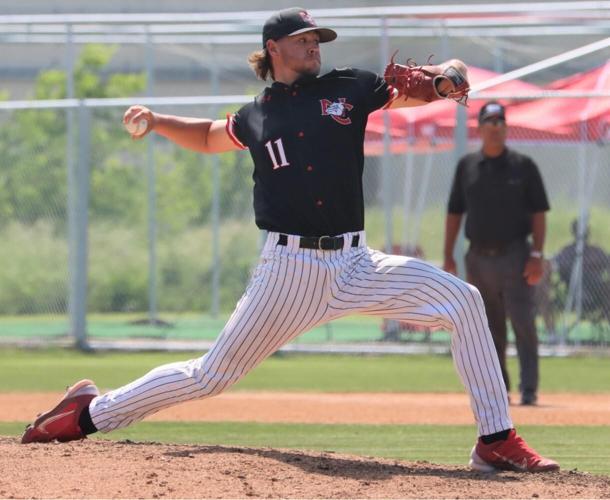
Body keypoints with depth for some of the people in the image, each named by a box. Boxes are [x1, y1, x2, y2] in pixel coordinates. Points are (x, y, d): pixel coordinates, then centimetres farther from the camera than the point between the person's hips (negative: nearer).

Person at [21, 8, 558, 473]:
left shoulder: (351, 88, 8)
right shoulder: (255, 116, 10)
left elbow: (430, 85, 8)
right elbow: (210, 137, 31)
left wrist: (446, 77, -15)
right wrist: (157, 122, 15)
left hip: (356, 265, 1)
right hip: (288, 268, -1)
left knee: (463, 300, -15)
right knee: (212, 375, 0)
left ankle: (496, 441, -11)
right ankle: (91, 413, 18)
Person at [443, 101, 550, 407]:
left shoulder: (523, 166, 2)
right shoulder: (466, 166, 10)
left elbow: (538, 212, 0)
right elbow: (454, 212, 13)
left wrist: (537, 255, -9)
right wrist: (448, 256, 7)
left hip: (514, 256, -3)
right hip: (478, 258, 3)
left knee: (523, 324, -9)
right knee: (489, 331, 7)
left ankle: (529, 390, -10)